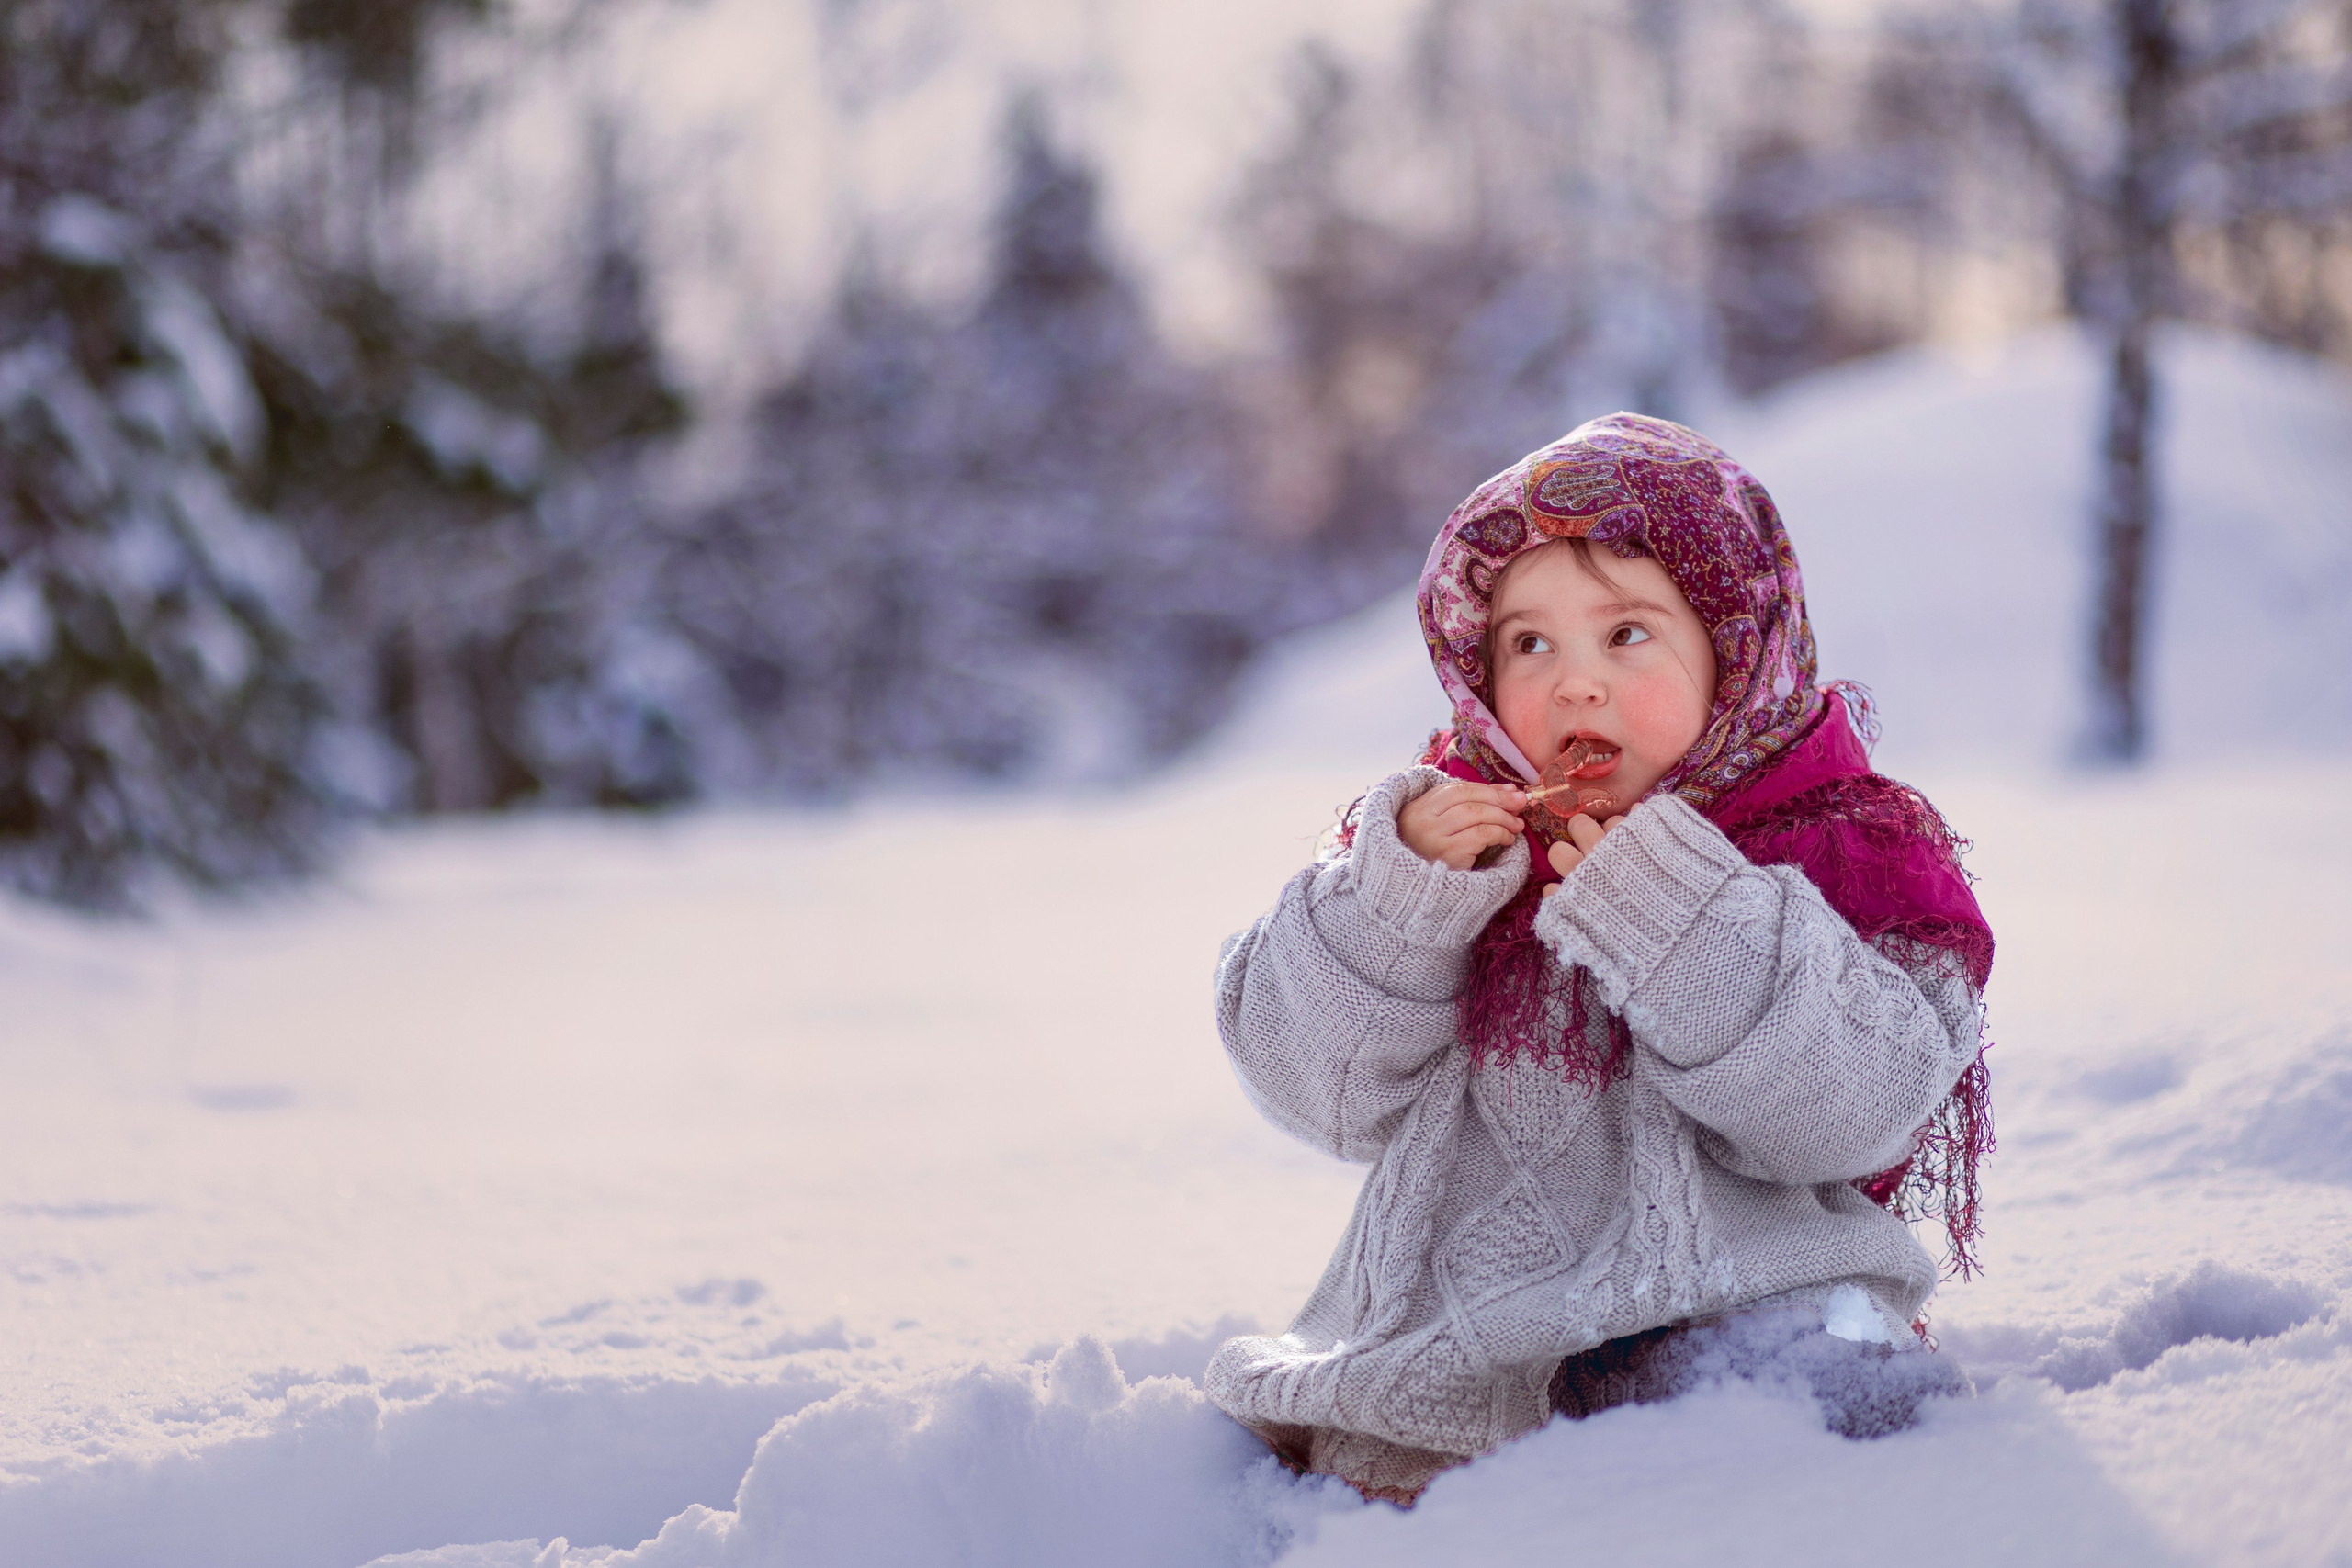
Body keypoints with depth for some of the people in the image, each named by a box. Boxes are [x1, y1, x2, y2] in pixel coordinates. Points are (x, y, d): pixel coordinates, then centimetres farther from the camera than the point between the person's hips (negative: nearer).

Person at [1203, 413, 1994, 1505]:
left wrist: (1674, 913, -21)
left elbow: (1853, 1111, -13)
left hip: (1731, 1292, -3)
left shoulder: (1840, 845, 1)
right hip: (1468, 1322, 3)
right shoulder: (1449, 829, 10)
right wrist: (1393, 890, -14)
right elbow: (1325, 1090, 3)